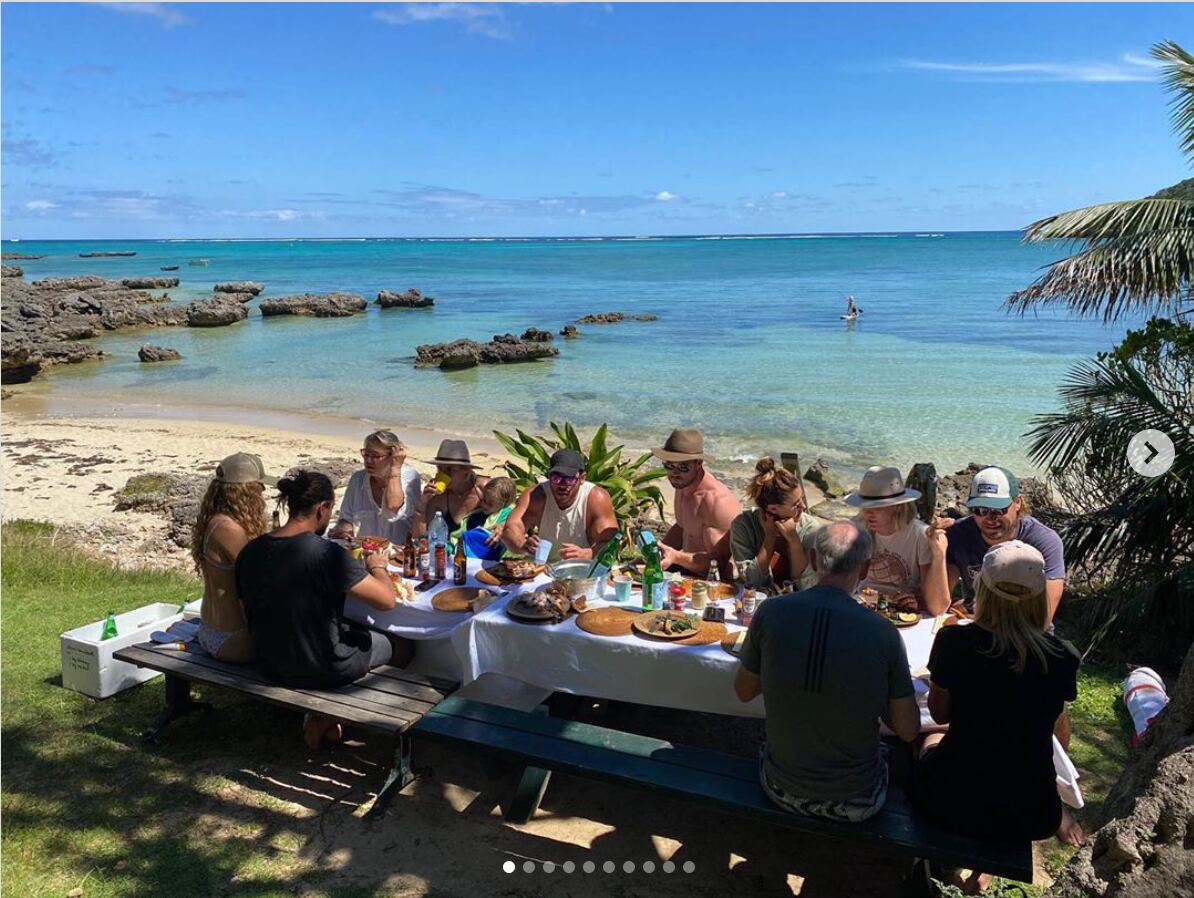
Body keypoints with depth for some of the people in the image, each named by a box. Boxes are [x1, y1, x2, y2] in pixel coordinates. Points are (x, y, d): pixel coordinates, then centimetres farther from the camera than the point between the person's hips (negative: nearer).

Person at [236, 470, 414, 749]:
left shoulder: (250, 551, -8)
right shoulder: (327, 553, -28)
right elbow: (386, 600, -24)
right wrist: (378, 566, -2)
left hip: (271, 664, 7)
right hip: (324, 669, -7)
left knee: (356, 628, 33)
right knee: (404, 645, 18)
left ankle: (319, 716, 22)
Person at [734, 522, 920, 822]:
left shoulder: (771, 612, -16)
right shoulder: (883, 633, -20)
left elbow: (743, 691, -1)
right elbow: (908, 730, -10)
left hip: (782, 790, 1)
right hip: (855, 804, -1)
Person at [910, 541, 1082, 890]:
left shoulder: (953, 642, -16)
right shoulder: (1063, 658, -10)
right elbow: (1048, 726, 8)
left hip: (951, 802, -1)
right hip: (1029, 818, 1)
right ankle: (983, 867, 38)